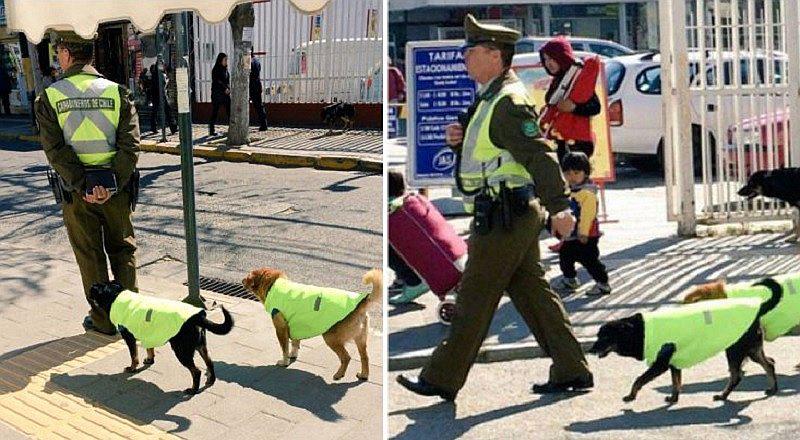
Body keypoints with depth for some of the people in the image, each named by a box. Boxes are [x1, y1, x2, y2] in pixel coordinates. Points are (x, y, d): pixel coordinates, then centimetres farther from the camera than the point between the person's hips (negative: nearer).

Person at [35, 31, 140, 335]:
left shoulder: (50, 98, -5)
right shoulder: (117, 92, -2)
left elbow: (54, 150, -13)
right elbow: (130, 145, -11)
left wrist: (83, 186, -15)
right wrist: (112, 184, -13)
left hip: (76, 191, -1)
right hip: (117, 187, 1)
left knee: (90, 256, 11)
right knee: (123, 250, 16)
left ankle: (103, 319, 18)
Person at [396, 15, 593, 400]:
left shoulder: (509, 101, -16)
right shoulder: (492, 97, 17)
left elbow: (539, 155, -25)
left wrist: (558, 206, -33)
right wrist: (460, 140, 4)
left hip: (502, 219, -10)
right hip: (517, 217, 10)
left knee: (474, 300, -1)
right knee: (532, 293, 13)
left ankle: (442, 379, 10)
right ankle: (572, 371, 17)